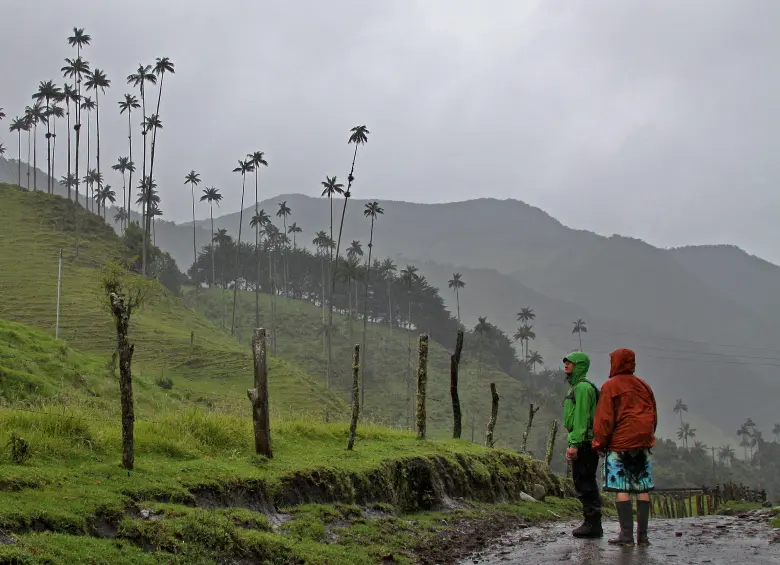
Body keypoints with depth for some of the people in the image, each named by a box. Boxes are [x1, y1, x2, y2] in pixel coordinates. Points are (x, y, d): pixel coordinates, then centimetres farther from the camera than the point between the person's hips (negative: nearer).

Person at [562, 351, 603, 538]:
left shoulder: (583, 387, -11)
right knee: (586, 483, 11)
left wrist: (575, 444, -23)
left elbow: (581, 418, -19)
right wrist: (572, 444, 24)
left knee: (585, 483, -10)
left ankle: (592, 524, -10)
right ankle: (592, 523, 14)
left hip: (583, 443, -11)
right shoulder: (577, 387, 22)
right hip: (585, 443, 11)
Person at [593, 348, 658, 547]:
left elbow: (605, 418, -7)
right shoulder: (644, 386, 14)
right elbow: (653, 416, 18)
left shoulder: (610, 386, -4)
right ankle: (642, 535, 5)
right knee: (643, 489, 4)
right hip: (643, 444, 6)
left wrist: (600, 443, 0)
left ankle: (626, 534, -10)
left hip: (620, 444, -5)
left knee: (621, 489, -5)